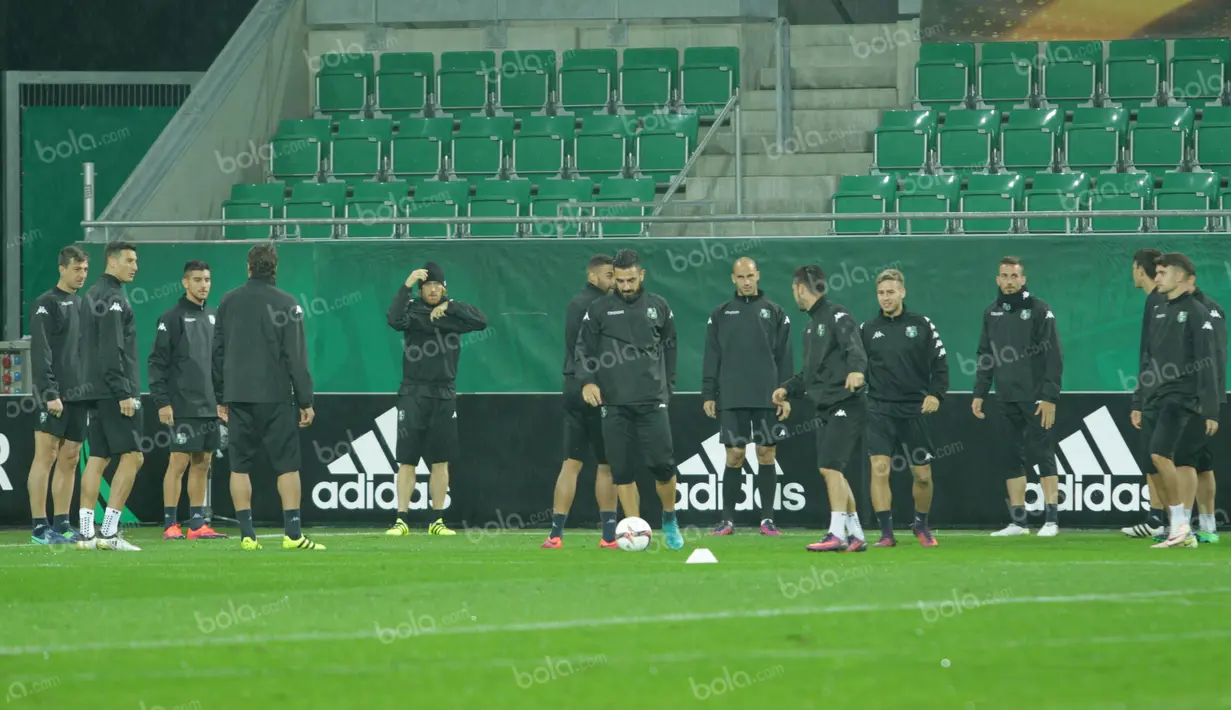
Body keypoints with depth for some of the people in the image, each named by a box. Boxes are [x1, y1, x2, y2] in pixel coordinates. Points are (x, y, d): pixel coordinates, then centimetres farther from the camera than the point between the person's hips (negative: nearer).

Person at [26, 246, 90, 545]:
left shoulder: (82, 305, 18)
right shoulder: (46, 304, -5)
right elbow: (40, 353, -12)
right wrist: (50, 393, -19)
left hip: (79, 395, 7)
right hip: (55, 395, -7)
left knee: (70, 460, 6)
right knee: (46, 456, -8)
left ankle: (61, 524, 9)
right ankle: (40, 526, -10)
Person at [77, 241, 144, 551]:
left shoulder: (92, 295, 18)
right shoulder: (112, 298, -12)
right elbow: (112, 351, -19)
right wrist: (124, 393, -20)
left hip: (96, 392, 10)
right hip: (114, 389, -10)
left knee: (98, 458, 7)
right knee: (132, 456, -8)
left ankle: (86, 532, 3)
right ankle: (109, 532, -13)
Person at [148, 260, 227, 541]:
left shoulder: (213, 316, 14)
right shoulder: (172, 317, -5)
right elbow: (157, 362, -7)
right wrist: (162, 402, -13)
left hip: (210, 405, 6)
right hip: (183, 407, -6)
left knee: (202, 464, 7)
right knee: (179, 462, -7)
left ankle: (197, 523, 11)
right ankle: (170, 524, -5)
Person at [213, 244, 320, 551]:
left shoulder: (228, 302, 8)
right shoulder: (286, 304, -4)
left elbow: (217, 352, 11)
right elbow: (296, 356, -7)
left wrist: (221, 398, 18)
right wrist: (305, 401, -3)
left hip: (237, 398, 3)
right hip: (275, 396, -3)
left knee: (240, 466, 5)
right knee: (287, 464, -1)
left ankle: (247, 534, 0)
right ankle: (293, 534, -7)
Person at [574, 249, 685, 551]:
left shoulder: (658, 307, 9)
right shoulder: (599, 309, 5)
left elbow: (670, 348, 16)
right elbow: (583, 348, 5)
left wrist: (667, 387, 10)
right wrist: (587, 381, -10)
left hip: (652, 401, 0)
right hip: (614, 402, 0)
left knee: (661, 463, -7)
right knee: (621, 469, -2)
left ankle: (670, 519, 17)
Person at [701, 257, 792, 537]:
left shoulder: (775, 313, 8)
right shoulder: (720, 315, 10)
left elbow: (784, 357, 6)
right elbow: (711, 358, 9)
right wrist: (708, 395, 2)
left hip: (768, 398, 0)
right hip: (732, 399, 0)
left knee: (766, 454, -1)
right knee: (734, 456, -2)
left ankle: (767, 519, 4)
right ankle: (727, 519, 3)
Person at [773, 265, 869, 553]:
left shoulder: (837, 316, -8)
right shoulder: (811, 325, 21)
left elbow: (855, 348, -27)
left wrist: (856, 369, -46)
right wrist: (788, 388, 19)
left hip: (845, 406, -10)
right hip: (826, 410, 10)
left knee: (830, 467, -16)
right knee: (835, 474, 9)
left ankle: (837, 534, -18)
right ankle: (855, 536, 14)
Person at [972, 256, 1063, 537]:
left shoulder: (1038, 310, -5)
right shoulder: (991, 313, 12)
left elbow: (1053, 356, -8)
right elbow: (985, 357, 17)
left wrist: (1050, 397, -13)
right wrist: (979, 394, 10)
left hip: (1035, 397, -5)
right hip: (1006, 399, 5)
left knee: (1043, 455, -5)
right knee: (1012, 459, 6)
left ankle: (1051, 520, -2)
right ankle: (1017, 521, 10)